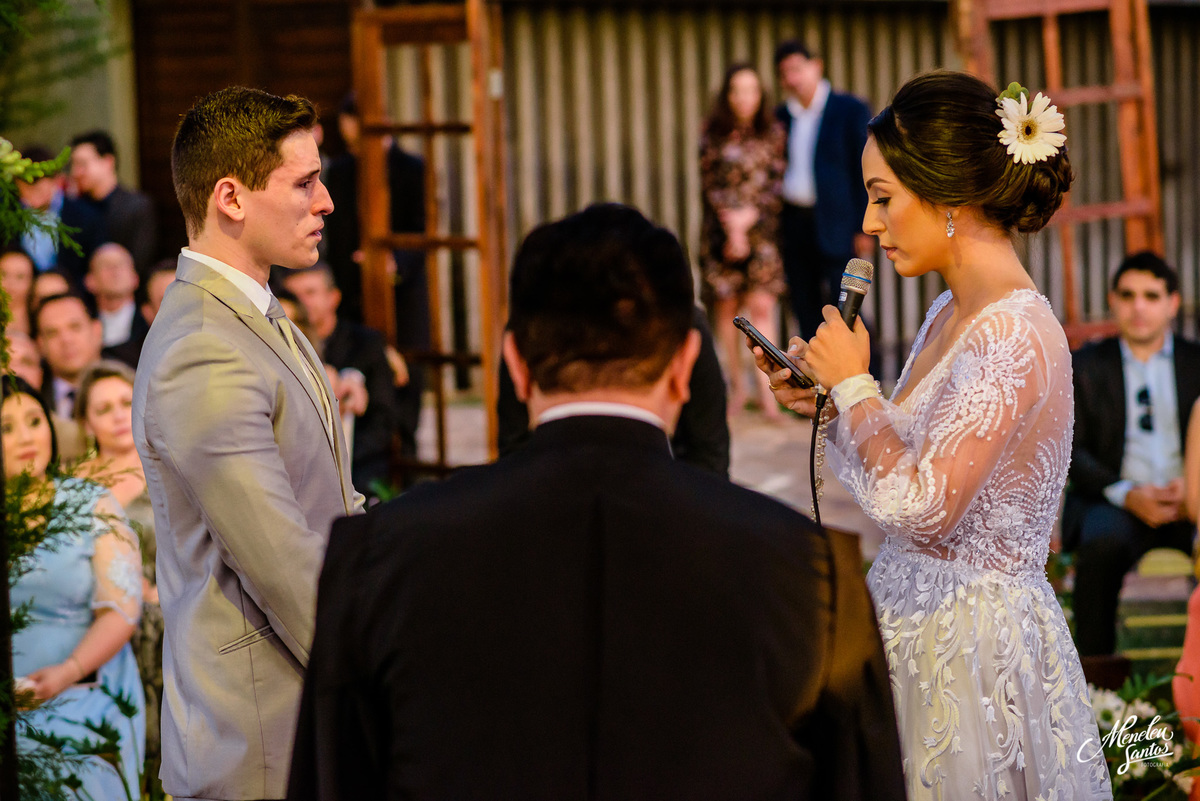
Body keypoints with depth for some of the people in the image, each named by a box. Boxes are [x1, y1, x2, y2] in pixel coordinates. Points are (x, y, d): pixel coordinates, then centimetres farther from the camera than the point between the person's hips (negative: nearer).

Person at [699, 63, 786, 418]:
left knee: (762, 306, -10)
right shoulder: (713, 135, 4)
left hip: (761, 227, 0)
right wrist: (730, 224, -8)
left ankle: (765, 388, -14)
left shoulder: (772, 134, 6)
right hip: (720, 228, 0)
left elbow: (775, 183, 2)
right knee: (726, 307, 1)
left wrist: (748, 216, -8)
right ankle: (737, 386, 11)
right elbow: (708, 185, 2)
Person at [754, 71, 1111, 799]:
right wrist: (829, 402, 6)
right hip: (920, 634, 9)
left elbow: (918, 508, -25)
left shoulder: (1016, 336, -19)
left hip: (974, 651, -9)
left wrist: (853, 384, -13)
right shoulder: (951, 317, 9)